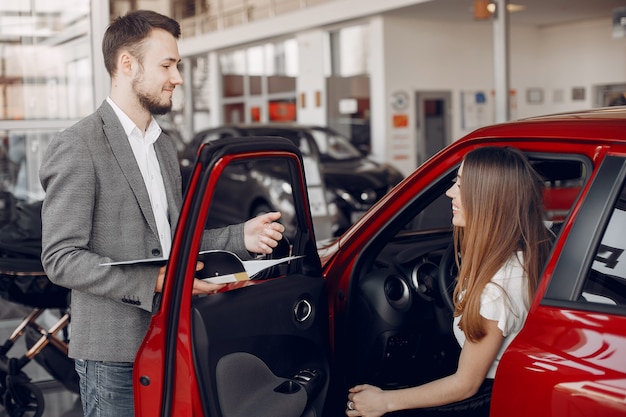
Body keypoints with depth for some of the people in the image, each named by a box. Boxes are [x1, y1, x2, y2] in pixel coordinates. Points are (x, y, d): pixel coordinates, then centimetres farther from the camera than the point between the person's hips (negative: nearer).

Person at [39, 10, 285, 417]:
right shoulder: (77, 147, -11)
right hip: (115, 353, -7)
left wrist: (240, 236, 3)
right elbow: (60, 258, -16)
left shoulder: (164, 146, 15)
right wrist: (152, 282, -24)